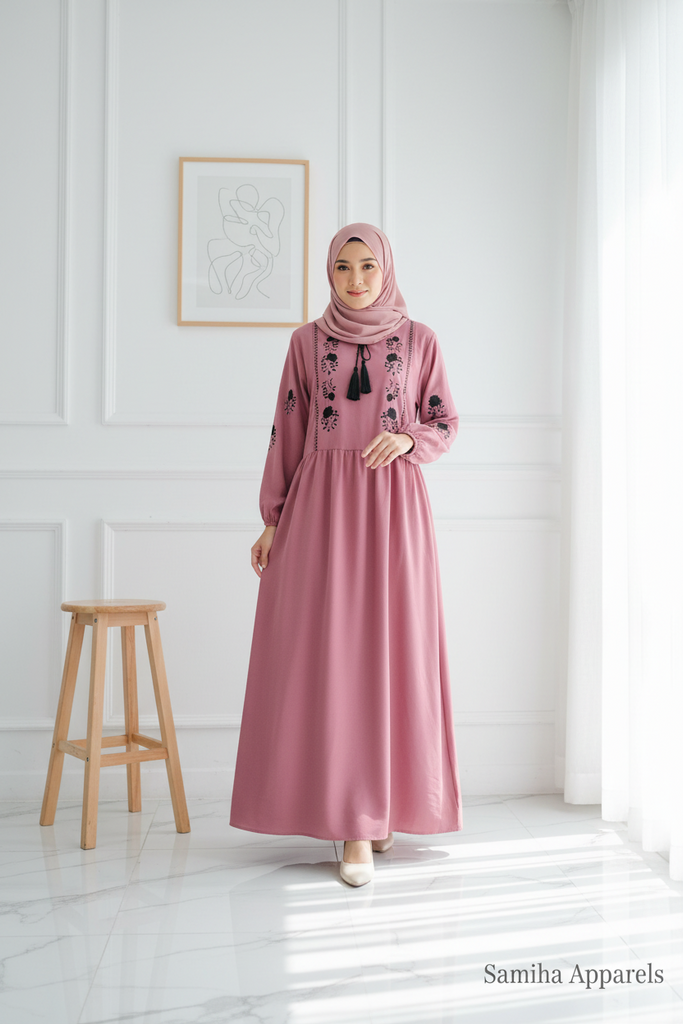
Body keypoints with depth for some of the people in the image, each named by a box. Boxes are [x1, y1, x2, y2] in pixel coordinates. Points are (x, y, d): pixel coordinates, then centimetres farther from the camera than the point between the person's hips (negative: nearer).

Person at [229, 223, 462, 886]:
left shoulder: (418, 340, 8)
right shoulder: (307, 341, 9)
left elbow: (445, 423, 11)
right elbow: (287, 432, 9)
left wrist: (407, 440, -11)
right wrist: (272, 520, 4)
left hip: (394, 505, 0)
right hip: (321, 506, 0)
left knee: (391, 651, 0)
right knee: (331, 654, -5)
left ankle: (387, 801, 18)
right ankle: (355, 824, 1)